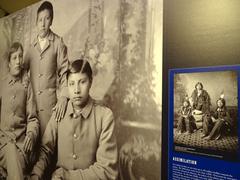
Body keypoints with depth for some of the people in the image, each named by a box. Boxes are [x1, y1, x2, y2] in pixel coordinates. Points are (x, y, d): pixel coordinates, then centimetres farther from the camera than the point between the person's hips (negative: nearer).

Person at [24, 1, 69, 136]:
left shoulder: (58, 42, -3)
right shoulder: (32, 45, 12)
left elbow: (64, 72, -6)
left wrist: (63, 97, -16)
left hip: (50, 100, -4)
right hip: (31, 99, 4)